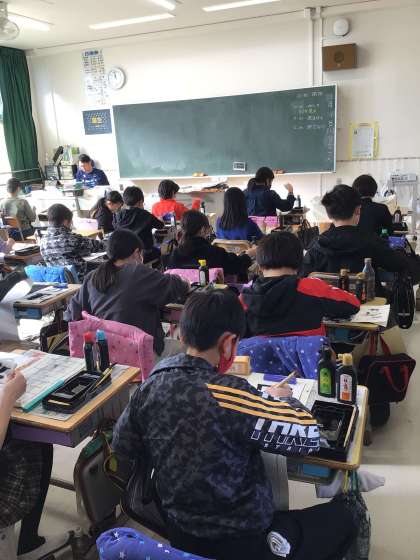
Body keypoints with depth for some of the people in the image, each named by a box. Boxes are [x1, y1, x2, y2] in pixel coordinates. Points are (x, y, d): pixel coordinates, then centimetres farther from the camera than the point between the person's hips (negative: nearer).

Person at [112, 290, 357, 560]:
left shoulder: (150, 386, -9)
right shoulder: (229, 393, -28)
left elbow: (122, 447, 7)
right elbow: (309, 437, -19)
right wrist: (282, 399, 0)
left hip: (180, 536, 7)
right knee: (340, 517, 17)